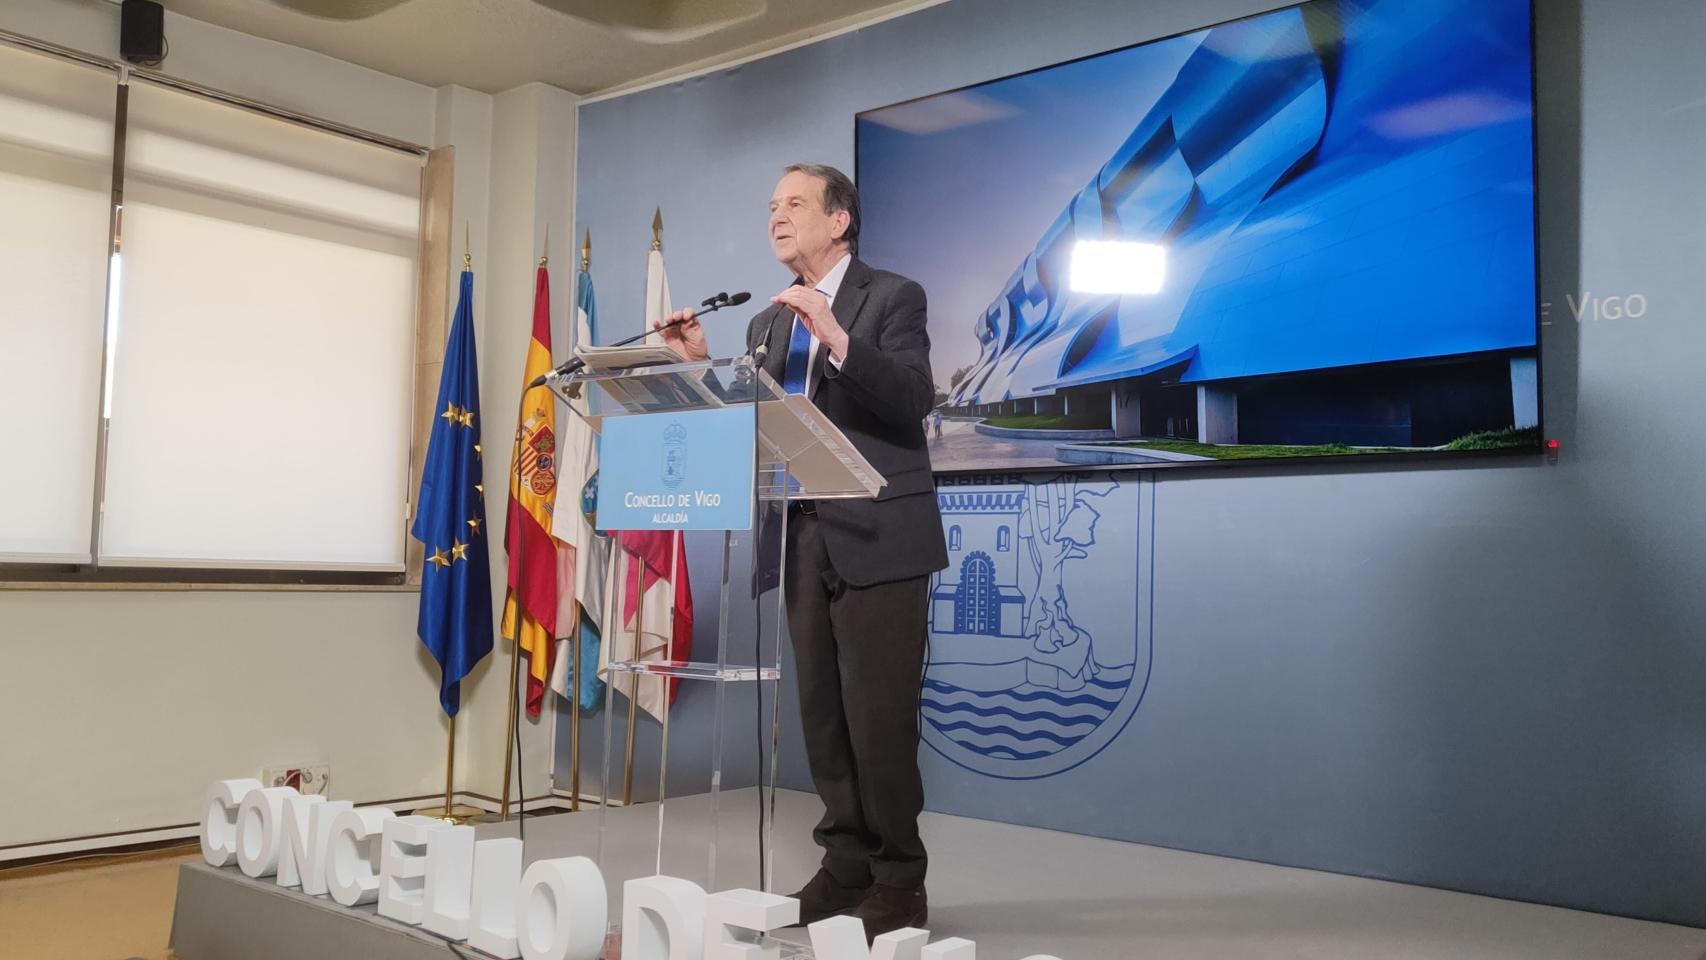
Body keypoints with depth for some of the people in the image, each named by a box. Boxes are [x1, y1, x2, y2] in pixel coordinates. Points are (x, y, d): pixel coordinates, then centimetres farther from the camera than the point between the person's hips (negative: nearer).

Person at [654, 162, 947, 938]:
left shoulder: (892, 297, -2)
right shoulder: (768, 323, 17)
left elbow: (912, 402, -16)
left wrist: (835, 337, -27)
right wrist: (702, 366, -1)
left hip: (877, 538, -6)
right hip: (804, 542, 6)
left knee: (879, 715, -5)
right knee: (823, 713, 9)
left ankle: (899, 880, 7)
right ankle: (846, 864, 20)